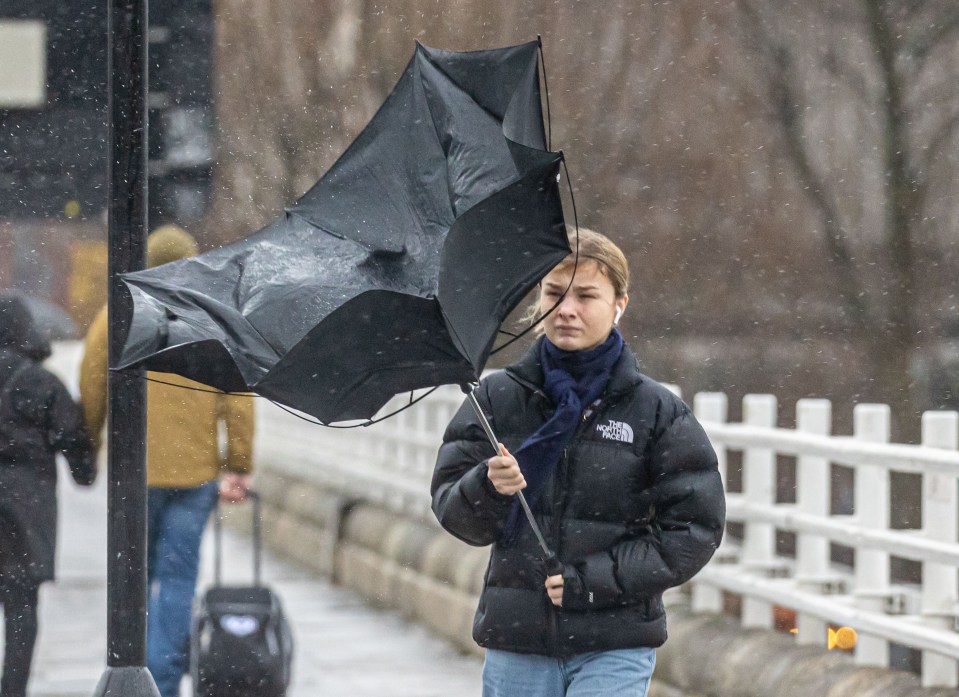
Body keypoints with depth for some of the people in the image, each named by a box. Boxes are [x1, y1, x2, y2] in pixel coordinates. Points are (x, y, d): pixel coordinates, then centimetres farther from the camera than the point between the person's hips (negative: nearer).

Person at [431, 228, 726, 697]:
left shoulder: (656, 411, -1)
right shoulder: (498, 398, 4)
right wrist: (488, 490, -21)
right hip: (516, 641, 3)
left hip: (614, 645, -3)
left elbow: (695, 528, -3)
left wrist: (594, 579, -12)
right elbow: (451, 512, 3)